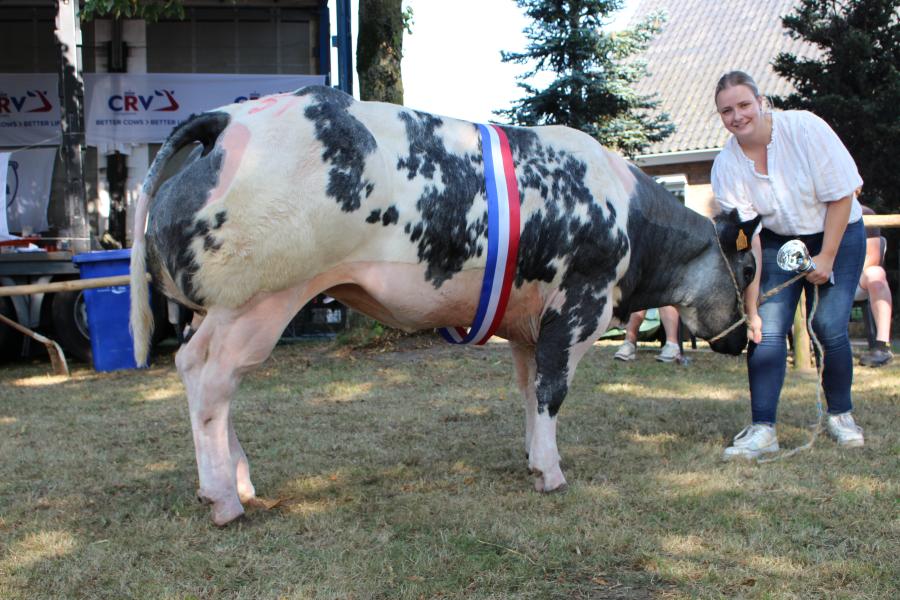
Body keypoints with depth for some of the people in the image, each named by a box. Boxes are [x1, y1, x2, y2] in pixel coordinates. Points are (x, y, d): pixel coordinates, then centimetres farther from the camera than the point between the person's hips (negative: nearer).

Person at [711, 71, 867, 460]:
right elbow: (747, 240, -17)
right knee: (767, 330, -12)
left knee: (829, 327, -11)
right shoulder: (726, 166, -15)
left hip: (837, 235, -2)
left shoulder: (805, 128, -22)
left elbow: (841, 194, -15)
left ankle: (841, 415, 11)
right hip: (778, 242, 2)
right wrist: (750, 308, -23)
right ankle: (762, 428, -9)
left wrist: (826, 258, -16)